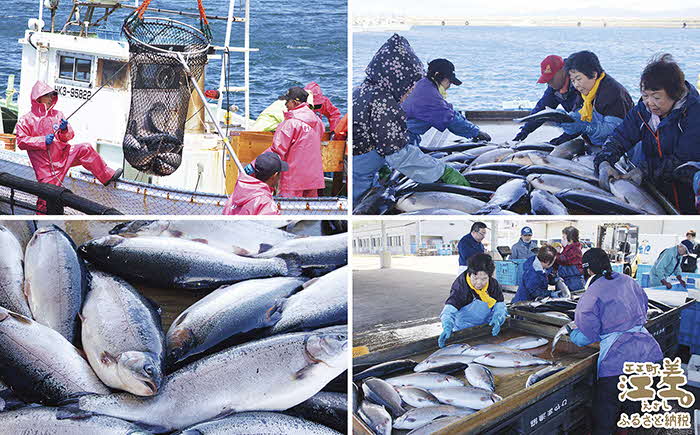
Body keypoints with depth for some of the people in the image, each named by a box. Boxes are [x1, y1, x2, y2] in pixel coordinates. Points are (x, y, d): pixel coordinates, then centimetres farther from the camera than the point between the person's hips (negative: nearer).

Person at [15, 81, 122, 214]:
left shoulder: (57, 115, 7)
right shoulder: (26, 120, -3)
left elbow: (68, 137, 8)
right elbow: (21, 142, -10)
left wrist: (64, 130, -16)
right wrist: (43, 140, -20)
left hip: (63, 155, 3)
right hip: (45, 165, -3)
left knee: (84, 149, -16)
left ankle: (107, 176, -11)